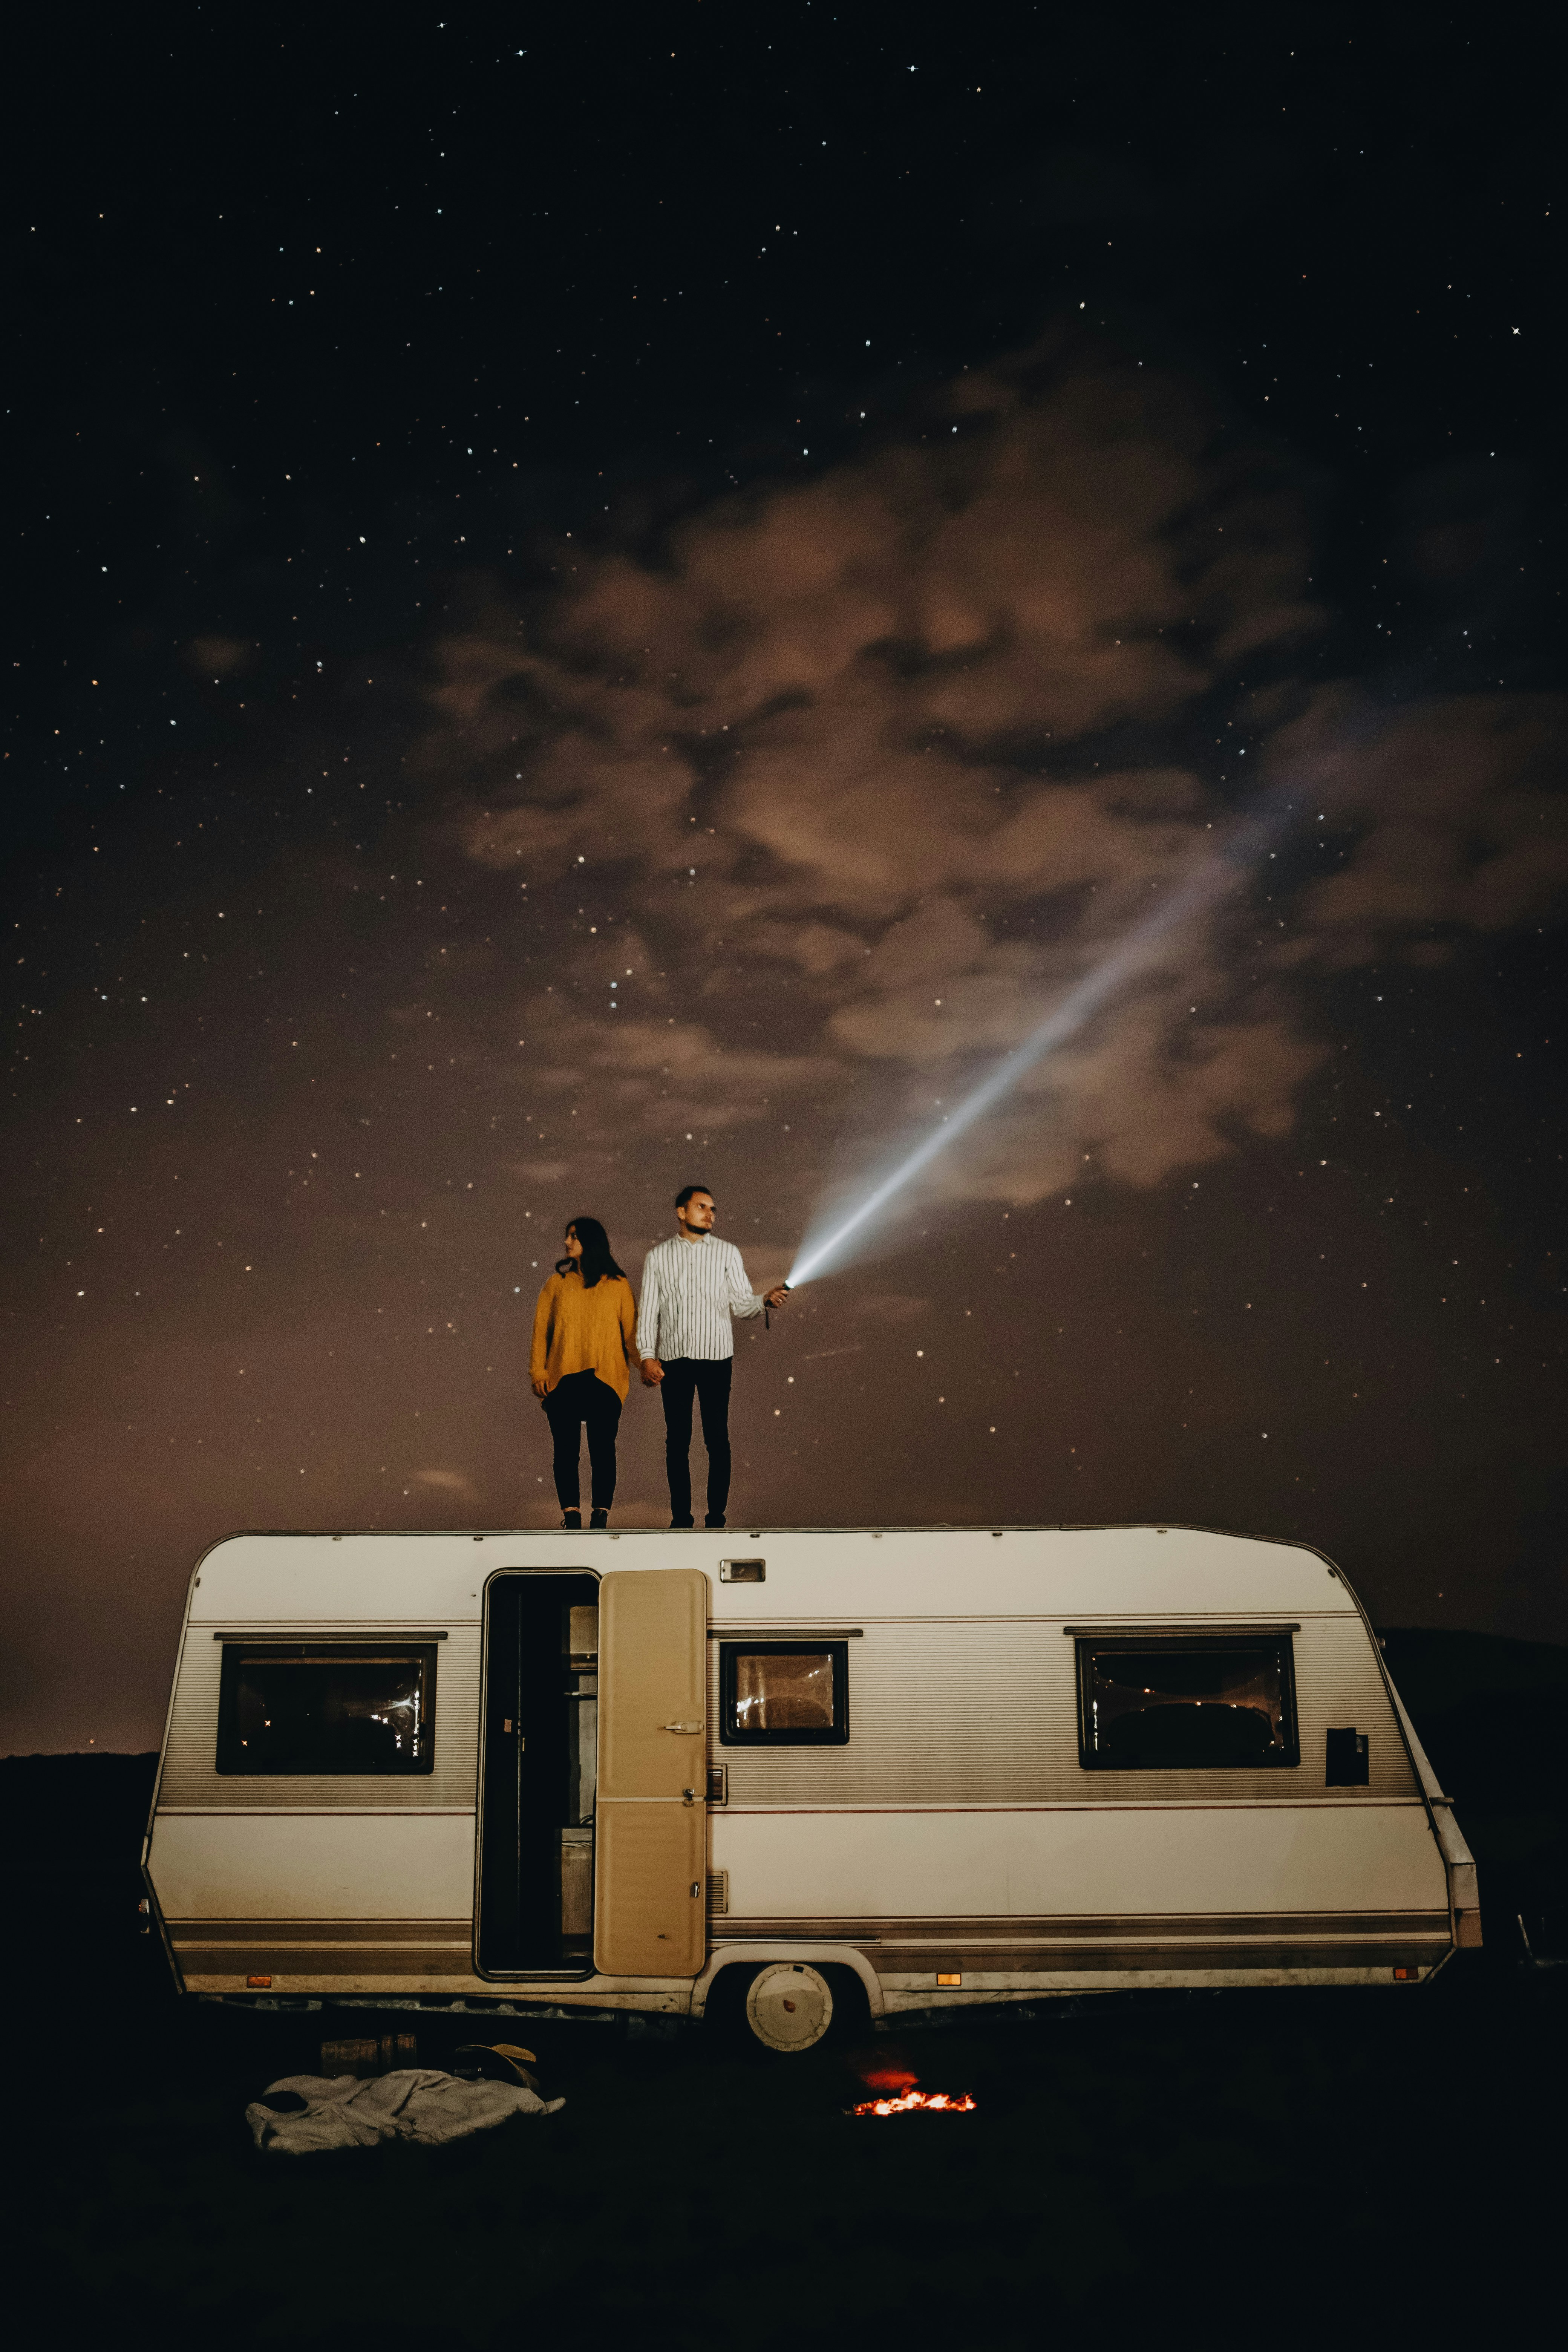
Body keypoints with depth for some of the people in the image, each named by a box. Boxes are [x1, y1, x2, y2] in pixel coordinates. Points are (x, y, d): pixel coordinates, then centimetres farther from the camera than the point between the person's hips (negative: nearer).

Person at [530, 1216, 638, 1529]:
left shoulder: (618, 1286, 8)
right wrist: (538, 1372, -2)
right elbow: (541, 1330, 8)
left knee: (602, 1450, -2)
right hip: (562, 1382, 1)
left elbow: (631, 1331, 4)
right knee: (566, 1451, 1)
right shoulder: (557, 1283, 11)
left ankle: (600, 1520, 3)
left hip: (604, 1381, -1)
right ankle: (571, 1519, 6)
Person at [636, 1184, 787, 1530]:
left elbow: (741, 1304, 3)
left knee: (717, 1440, -2)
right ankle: (680, 1517, 10)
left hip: (716, 1358, 0)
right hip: (673, 1359, 0)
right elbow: (648, 1309, 7)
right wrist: (647, 1355, -3)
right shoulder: (658, 1256, 9)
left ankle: (716, 1517, 4)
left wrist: (767, 1300, -18)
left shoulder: (727, 1253, 8)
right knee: (677, 1440, 3)